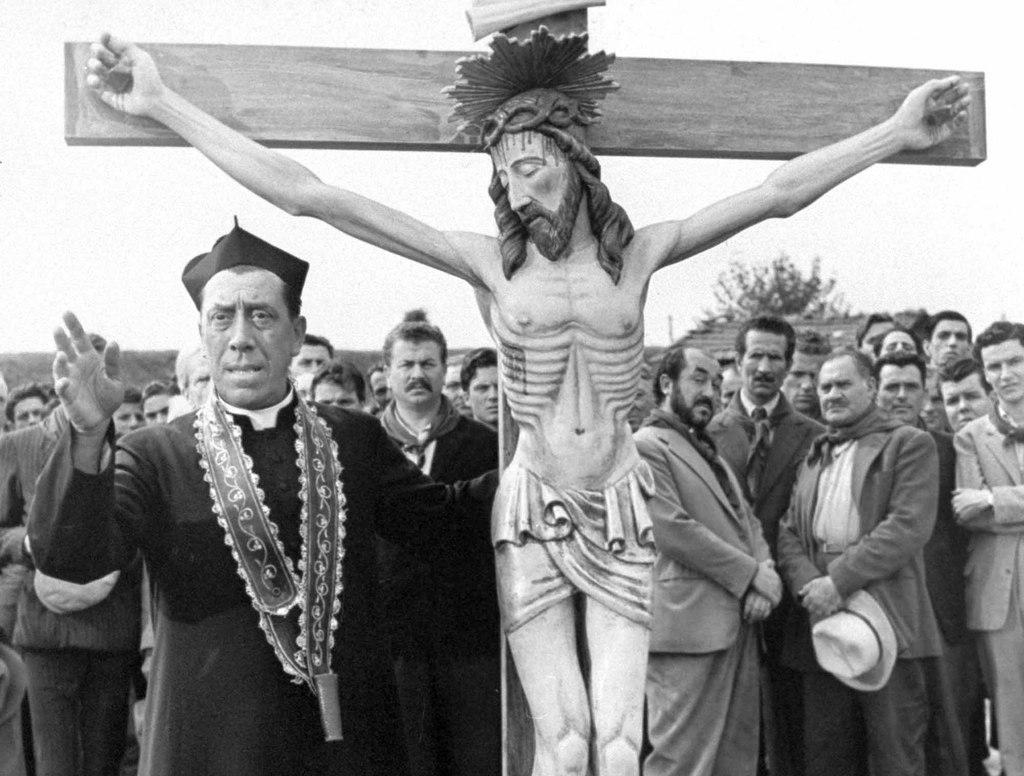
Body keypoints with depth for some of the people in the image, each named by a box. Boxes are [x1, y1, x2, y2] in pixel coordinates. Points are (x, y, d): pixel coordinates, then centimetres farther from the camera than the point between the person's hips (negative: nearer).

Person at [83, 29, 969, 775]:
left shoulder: (634, 253, 5)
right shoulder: (486, 261, -1)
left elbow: (779, 193, 4)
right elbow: (307, 194, -6)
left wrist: (897, 132, 1)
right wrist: (163, 104, -10)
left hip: (621, 512, 2)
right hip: (532, 512, -1)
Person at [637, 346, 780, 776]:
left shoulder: (708, 450, 24)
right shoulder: (645, 447, -5)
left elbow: (747, 520, 19)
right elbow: (674, 529, -15)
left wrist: (766, 573, -2)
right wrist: (751, 574, -11)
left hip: (739, 623, 9)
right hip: (691, 624, -9)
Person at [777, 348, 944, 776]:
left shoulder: (910, 444, 3)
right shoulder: (813, 455, 21)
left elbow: (908, 526, -10)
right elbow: (789, 532, 11)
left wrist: (839, 581, -16)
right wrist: (808, 584, -9)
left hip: (889, 626, -5)